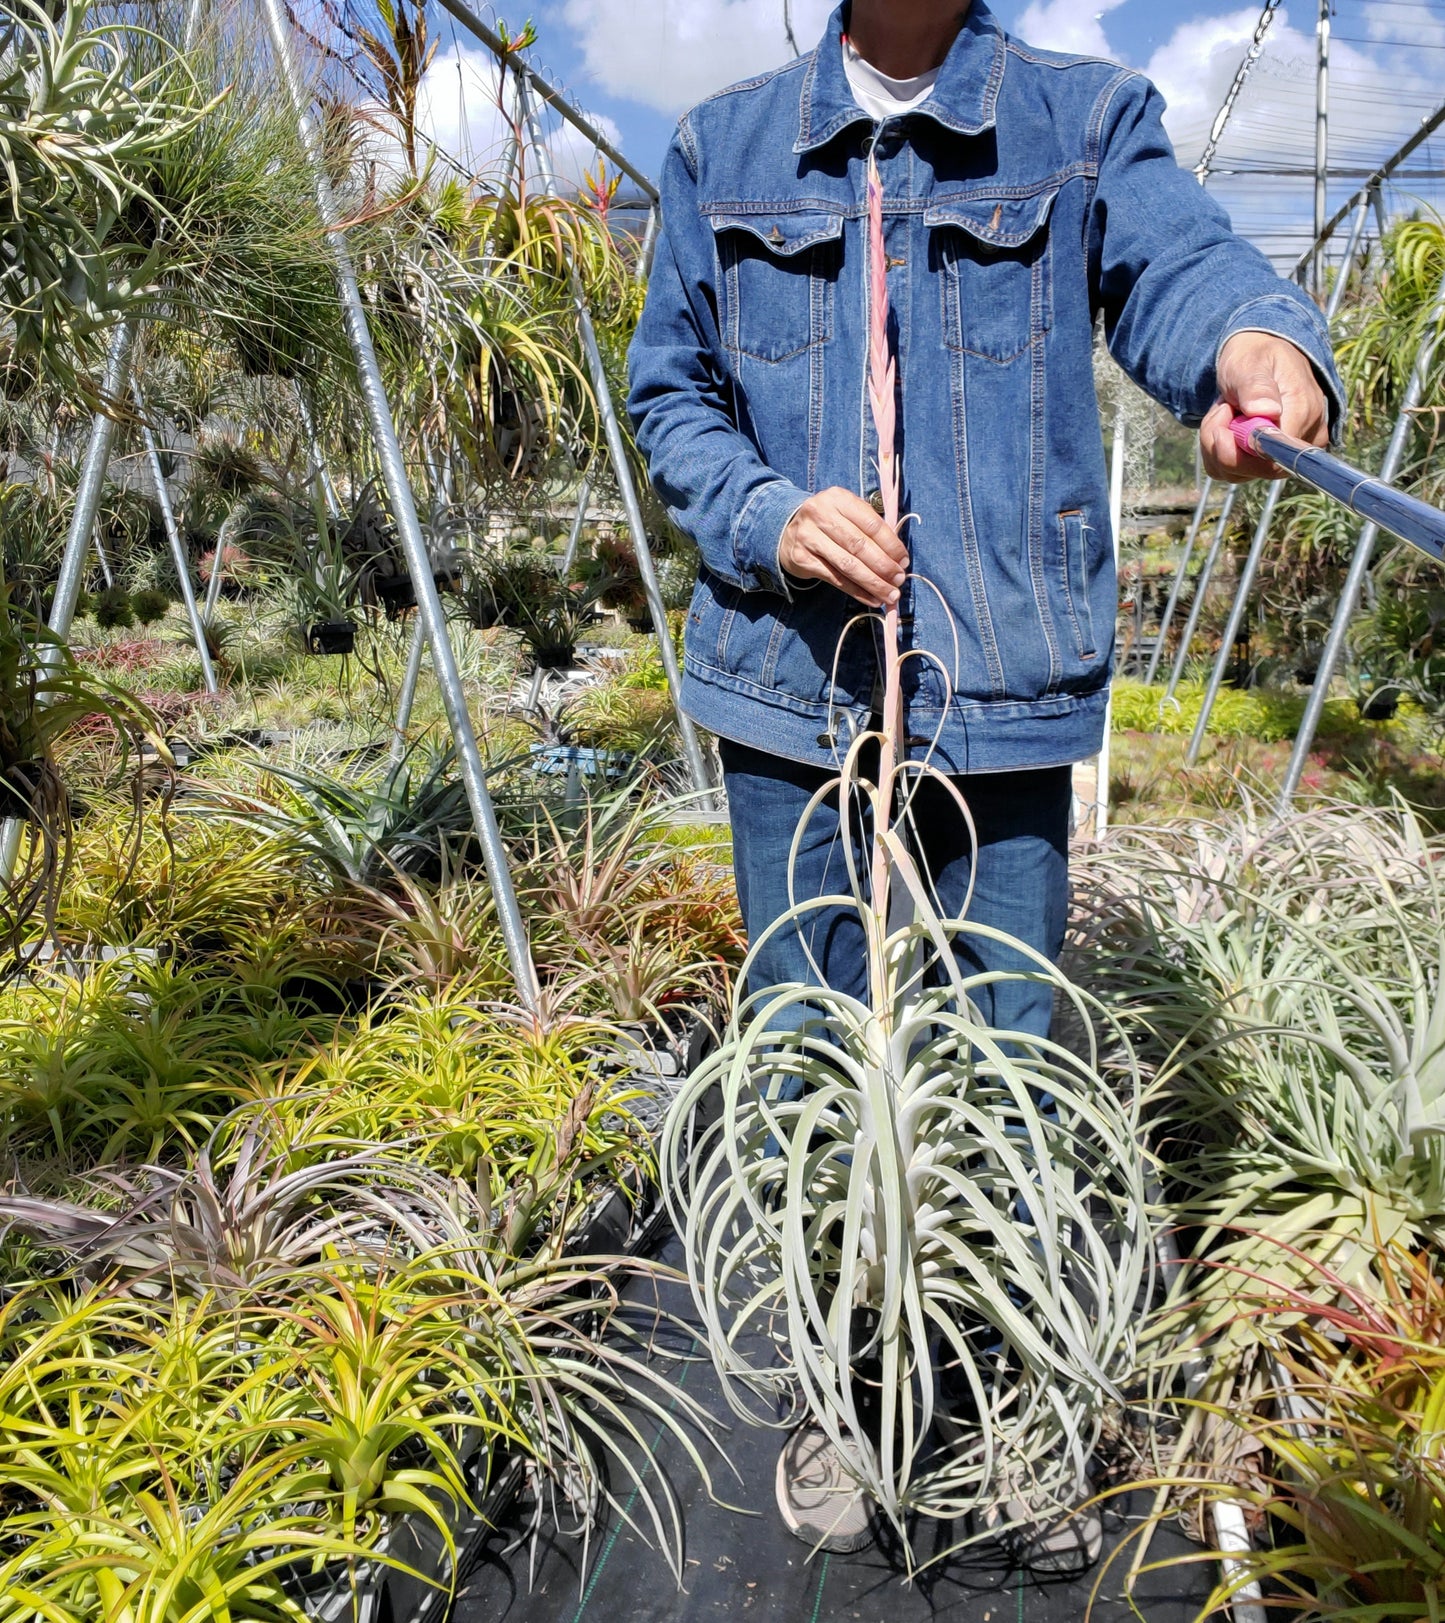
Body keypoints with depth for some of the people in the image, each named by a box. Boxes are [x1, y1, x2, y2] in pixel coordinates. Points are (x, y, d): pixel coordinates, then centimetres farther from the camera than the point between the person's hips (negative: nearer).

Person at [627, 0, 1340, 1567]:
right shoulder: (725, 146, 12)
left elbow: (1181, 266, -10)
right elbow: (669, 393, 10)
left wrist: (1267, 348, -34)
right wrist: (769, 524, -10)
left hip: (1005, 691, 0)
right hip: (792, 688, 1)